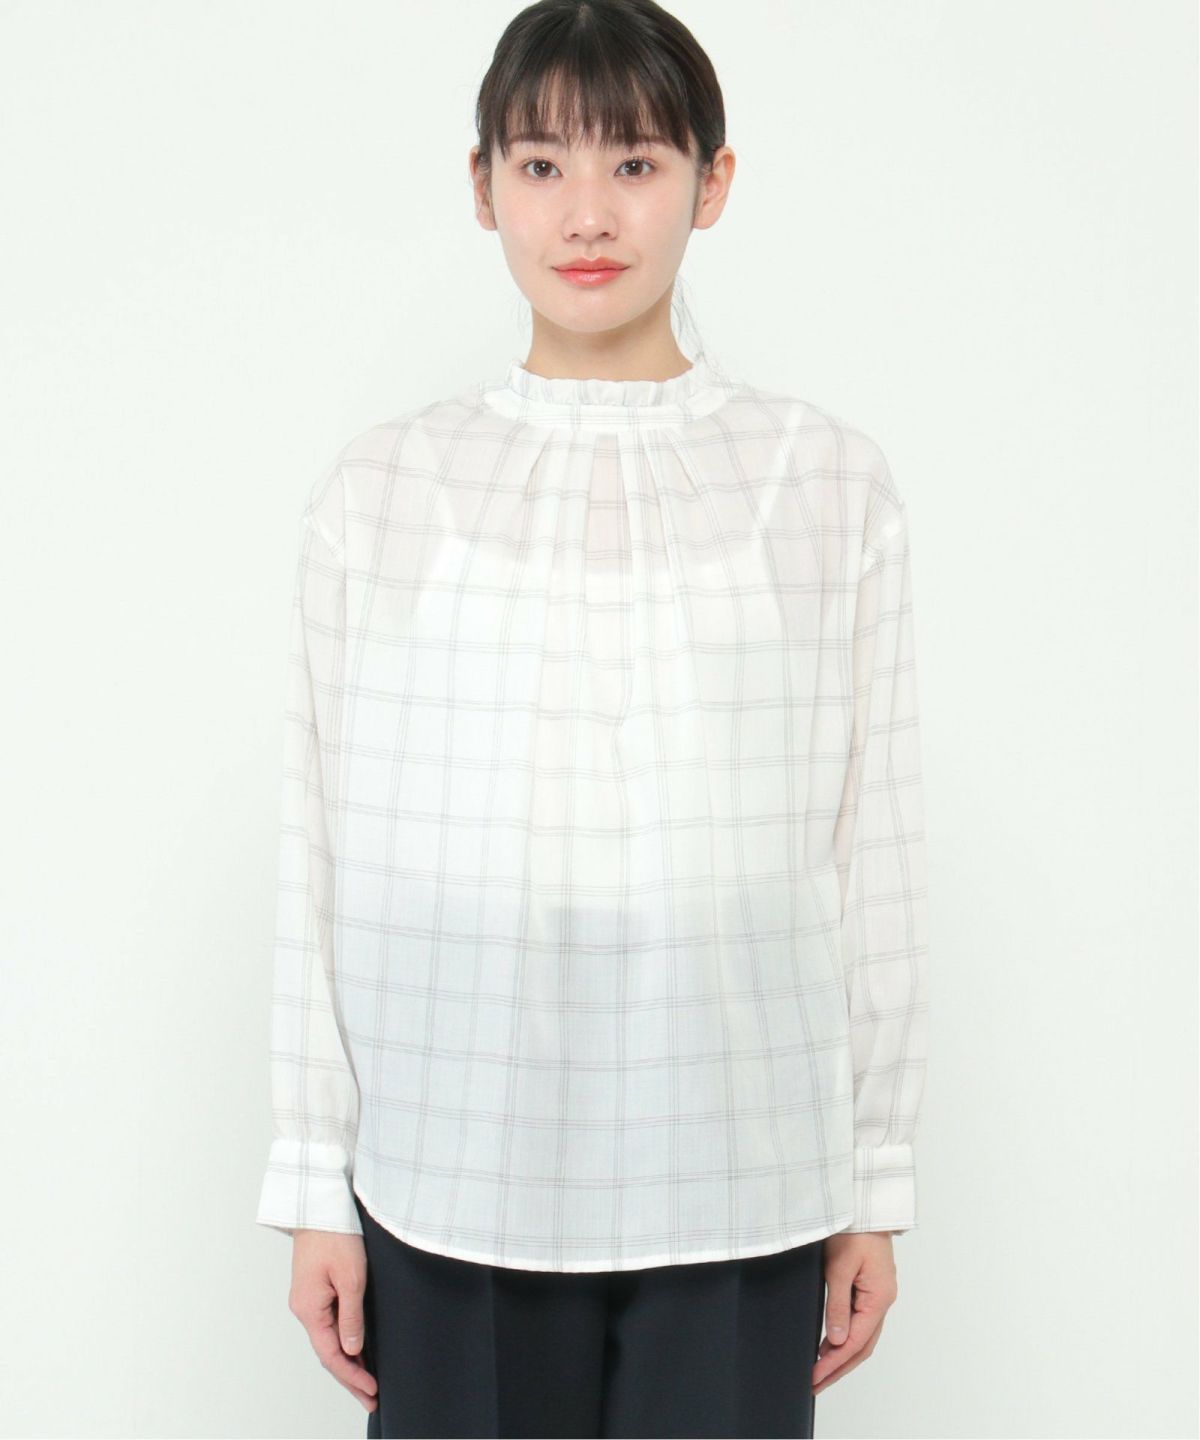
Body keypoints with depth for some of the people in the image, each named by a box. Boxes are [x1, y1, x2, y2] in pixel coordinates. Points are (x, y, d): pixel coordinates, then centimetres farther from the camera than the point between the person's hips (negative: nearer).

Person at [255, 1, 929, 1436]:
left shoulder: (827, 482, -1)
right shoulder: (378, 490, 0)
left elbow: (876, 847, 2)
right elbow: (323, 853, 2)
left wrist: (875, 1185, 4)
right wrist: (313, 1180, 4)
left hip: (739, 1182, 0)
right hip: (452, 1175, 1)